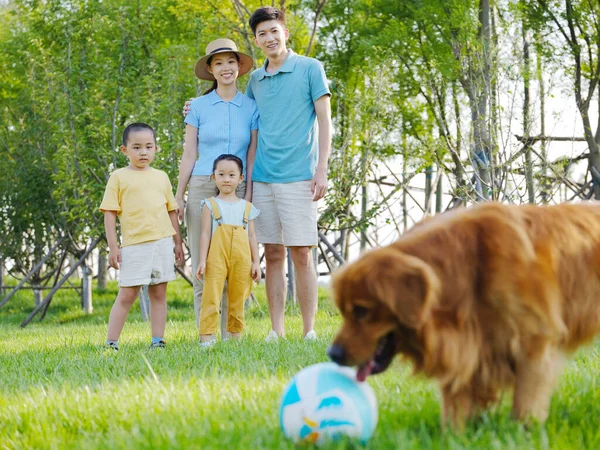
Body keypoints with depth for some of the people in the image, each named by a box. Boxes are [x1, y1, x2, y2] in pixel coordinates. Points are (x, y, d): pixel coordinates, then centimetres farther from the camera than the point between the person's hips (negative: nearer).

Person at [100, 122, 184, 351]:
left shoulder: (161, 177, 14)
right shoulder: (118, 177, 2)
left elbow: (171, 211, 19)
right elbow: (110, 213, -1)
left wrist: (178, 242, 15)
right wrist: (113, 247, -7)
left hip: (163, 242, 4)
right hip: (134, 245, -4)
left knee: (159, 294, 7)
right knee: (126, 295, -4)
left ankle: (158, 340, 11)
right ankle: (110, 342, 2)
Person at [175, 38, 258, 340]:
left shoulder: (250, 107, 7)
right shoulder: (199, 106, 6)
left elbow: (252, 156, 6)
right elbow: (189, 155, 7)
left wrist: (249, 196, -2)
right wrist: (178, 196, 3)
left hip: (237, 191, 0)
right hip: (202, 188, 0)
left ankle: (232, 335, 5)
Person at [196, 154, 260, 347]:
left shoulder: (247, 207, 13)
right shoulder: (211, 204, 6)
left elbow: (252, 236, 13)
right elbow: (205, 233, 2)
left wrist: (256, 262, 7)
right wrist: (202, 260, -6)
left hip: (241, 259, 3)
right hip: (217, 258, -3)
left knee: (238, 298, 6)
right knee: (211, 296, -11)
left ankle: (236, 334, 14)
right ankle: (207, 335, -11)